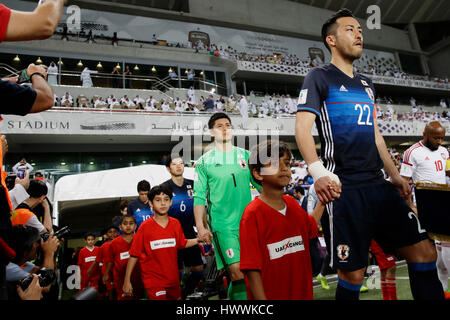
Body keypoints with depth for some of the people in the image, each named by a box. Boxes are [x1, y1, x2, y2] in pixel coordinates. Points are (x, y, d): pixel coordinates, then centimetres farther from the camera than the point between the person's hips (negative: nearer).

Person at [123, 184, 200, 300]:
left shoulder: (176, 223, -1)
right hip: (153, 281, -4)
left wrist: (198, 239, -2)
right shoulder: (145, 227, -11)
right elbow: (134, 255, -8)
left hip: (173, 278, 4)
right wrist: (127, 281, -7)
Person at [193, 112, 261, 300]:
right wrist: (200, 226, -5)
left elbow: (261, 185, 15)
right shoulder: (204, 162, 4)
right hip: (222, 224, -3)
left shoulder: (246, 156, 11)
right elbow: (199, 197, 3)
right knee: (237, 271, -15)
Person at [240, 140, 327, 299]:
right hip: (270, 294, -6)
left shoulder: (292, 203, 1)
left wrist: (322, 202, 17)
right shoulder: (252, 213, -19)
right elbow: (252, 268, -20)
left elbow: (310, 228, 21)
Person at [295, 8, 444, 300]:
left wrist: (394, 174, 20)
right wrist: (318, 172, -26)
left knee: (424, 252, 8)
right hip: (346, 189, -7)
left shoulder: (366, 84, 22)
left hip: (379, 185, 8)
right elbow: (302, 127, -11)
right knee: (352, 274, -2)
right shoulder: (320, 77, 1)